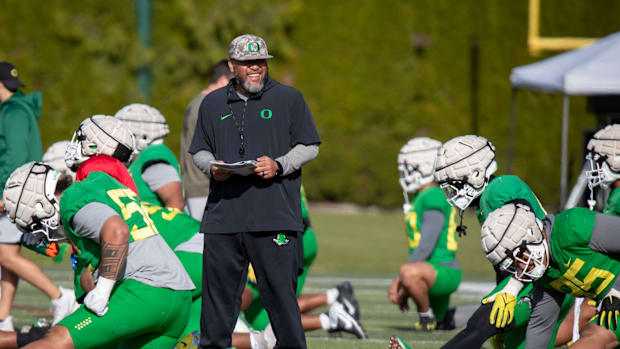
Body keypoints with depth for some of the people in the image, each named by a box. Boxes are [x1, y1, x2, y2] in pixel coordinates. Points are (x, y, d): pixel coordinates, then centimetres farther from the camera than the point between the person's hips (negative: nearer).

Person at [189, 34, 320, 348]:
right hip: (224, 214, 3)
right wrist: (211, 167, -2)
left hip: (274, 216, -3)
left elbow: (309, 146, 6)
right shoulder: (213, 104, 15)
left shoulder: (288, 98, 7)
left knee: (279, 288, -5)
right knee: (218, 290, 5)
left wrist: (279, 165, -10)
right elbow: (199, 151, 21)